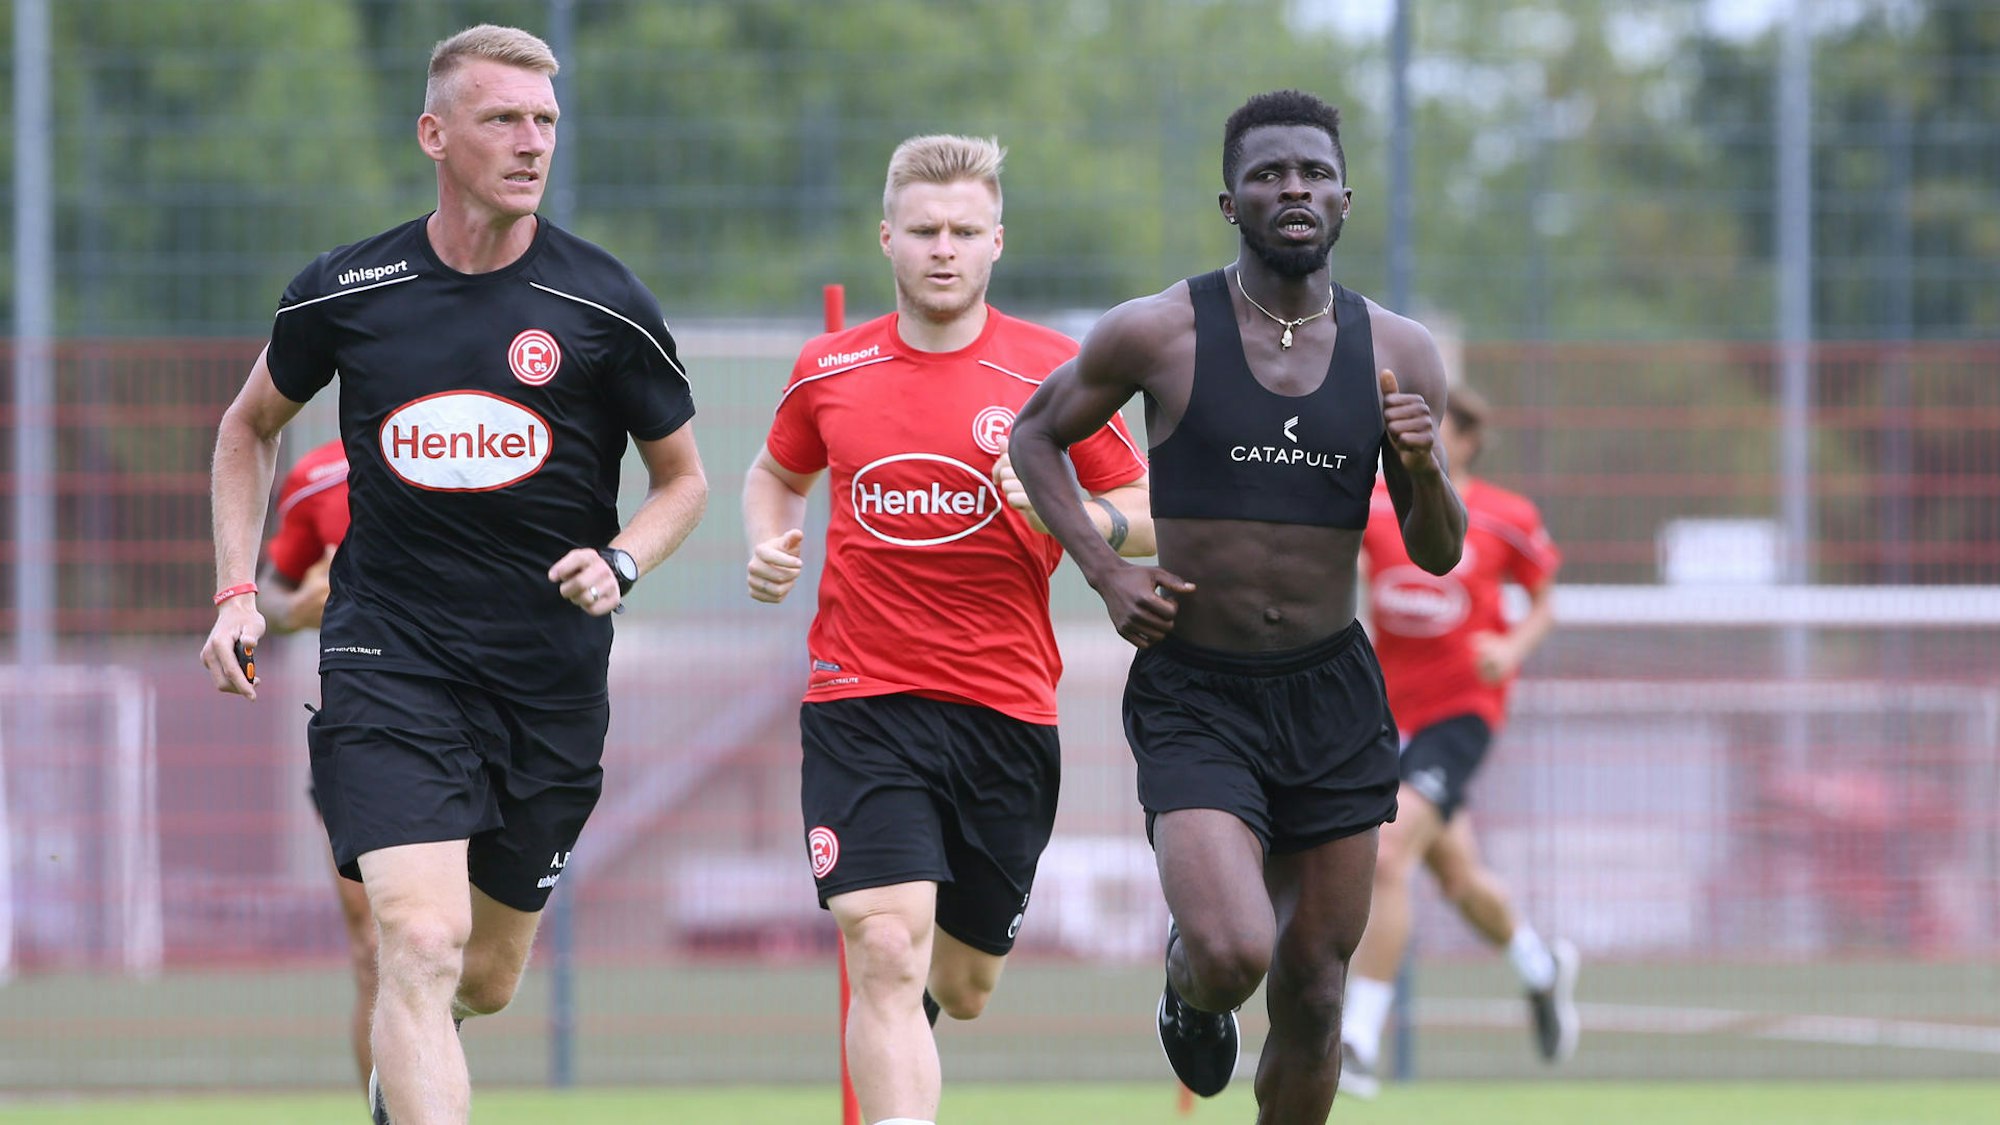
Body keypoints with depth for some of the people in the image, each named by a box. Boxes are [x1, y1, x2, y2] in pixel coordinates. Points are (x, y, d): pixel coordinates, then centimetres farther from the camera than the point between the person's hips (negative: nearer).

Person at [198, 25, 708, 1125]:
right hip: (388, 653, -2)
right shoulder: (344, 292, -2)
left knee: (486, 980, 13)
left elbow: (682, 476, 10)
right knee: (422, 942, -20)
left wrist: (620, 563, -10)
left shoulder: (603, 305, -3)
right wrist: (236, 591, 7)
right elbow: (249, 427, 18)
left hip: (550, 669, 2)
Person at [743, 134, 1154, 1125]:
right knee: (886, 953, -19)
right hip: (860, 704, -1)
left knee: (962, 988, 13)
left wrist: (1071, 513, -18)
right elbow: (776, 474, 24)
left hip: (1005, 708, 1)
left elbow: (1149, 519, 3)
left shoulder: (1056, 372, -1)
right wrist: (768, 544, 3)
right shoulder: (828, 372, 5)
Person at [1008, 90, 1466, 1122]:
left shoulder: (1397, 354, 1)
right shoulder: (1159, 334, -7)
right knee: (1234, 953, -22)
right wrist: (1104, 574, -4)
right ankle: (1189, 981, 15)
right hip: (1194, 696, -3)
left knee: (1312, 995, 8)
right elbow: (1035, 435, 9)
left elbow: (1438, 555, 7)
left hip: (1332, 696, 3)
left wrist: (1424, 468, -14)